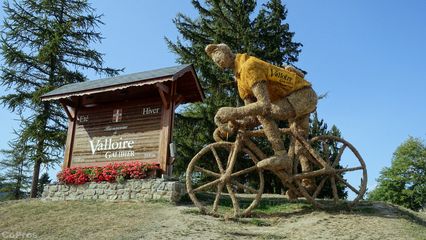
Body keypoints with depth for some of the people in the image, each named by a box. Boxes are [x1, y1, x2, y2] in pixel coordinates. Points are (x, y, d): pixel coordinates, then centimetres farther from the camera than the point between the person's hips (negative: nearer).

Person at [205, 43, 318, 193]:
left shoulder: (249, 67, -25)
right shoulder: (241, 78, 7)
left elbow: (265, 105, -37)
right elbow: (251, 111, 5)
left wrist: (233, 112, -38)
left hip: (304, 95, -11)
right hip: (305, 98, 11)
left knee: (264, 113, -27)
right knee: (299, 142, 19)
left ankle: (282, 156, -21)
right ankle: (309, 183, 30)